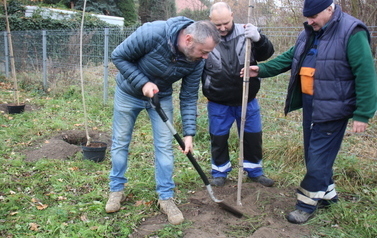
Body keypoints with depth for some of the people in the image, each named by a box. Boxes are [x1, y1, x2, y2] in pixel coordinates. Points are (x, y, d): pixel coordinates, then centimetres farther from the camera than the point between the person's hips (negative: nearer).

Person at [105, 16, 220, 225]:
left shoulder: (196, 61, -21)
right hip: (129, 92, -2)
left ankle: (166, 197, 13)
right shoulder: (151, 33, -35)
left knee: (165, 146, -1)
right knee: (120, 143, 7)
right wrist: (142, 83, -30)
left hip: (161, 97, 3)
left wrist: (189, 133, -18)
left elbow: (189, 97, -12)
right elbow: (118, 56, -22)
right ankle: (117, 190, 26)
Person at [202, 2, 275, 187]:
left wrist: (258, 39, -28)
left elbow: (267, 53, -7)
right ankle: (219, 171, 32)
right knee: (218, 138, 11)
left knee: (253, 136, 13)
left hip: (247, 100, 2)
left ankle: (255, 170, 33)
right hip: (218, 103, -1)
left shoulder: (245, 33, -6)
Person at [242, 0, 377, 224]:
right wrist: (262, 69, 2)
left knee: (318, 157, -2)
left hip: (332, 108, -8)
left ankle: (307, 205, 11)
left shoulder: (352, 32, -16)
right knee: (315, 154, 17)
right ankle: (327, 193, 35)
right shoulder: (309, 33, 9)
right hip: (310, 104, 8)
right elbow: (290, 58, 15)